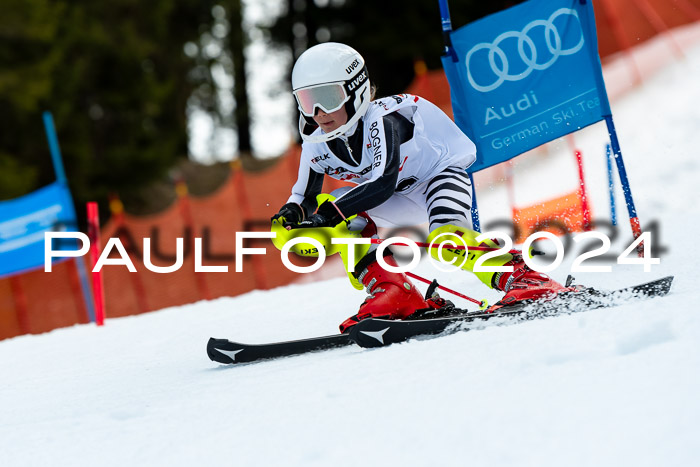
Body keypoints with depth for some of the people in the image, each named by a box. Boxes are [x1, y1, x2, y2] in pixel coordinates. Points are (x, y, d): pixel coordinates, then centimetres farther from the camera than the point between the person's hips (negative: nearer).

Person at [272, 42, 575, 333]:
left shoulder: (381, 120, -31)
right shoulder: (316, 146, -11)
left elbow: (383, 184, -39)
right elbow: (306, 197, 2)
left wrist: (331, 211, -44)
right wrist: (292, 214, -22)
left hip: (442, 175, -8)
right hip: (403, 197, 8)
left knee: (445, 240, -35)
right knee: (342, 222, -13)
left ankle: (526, 279, -33)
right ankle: (396, 296, -14)